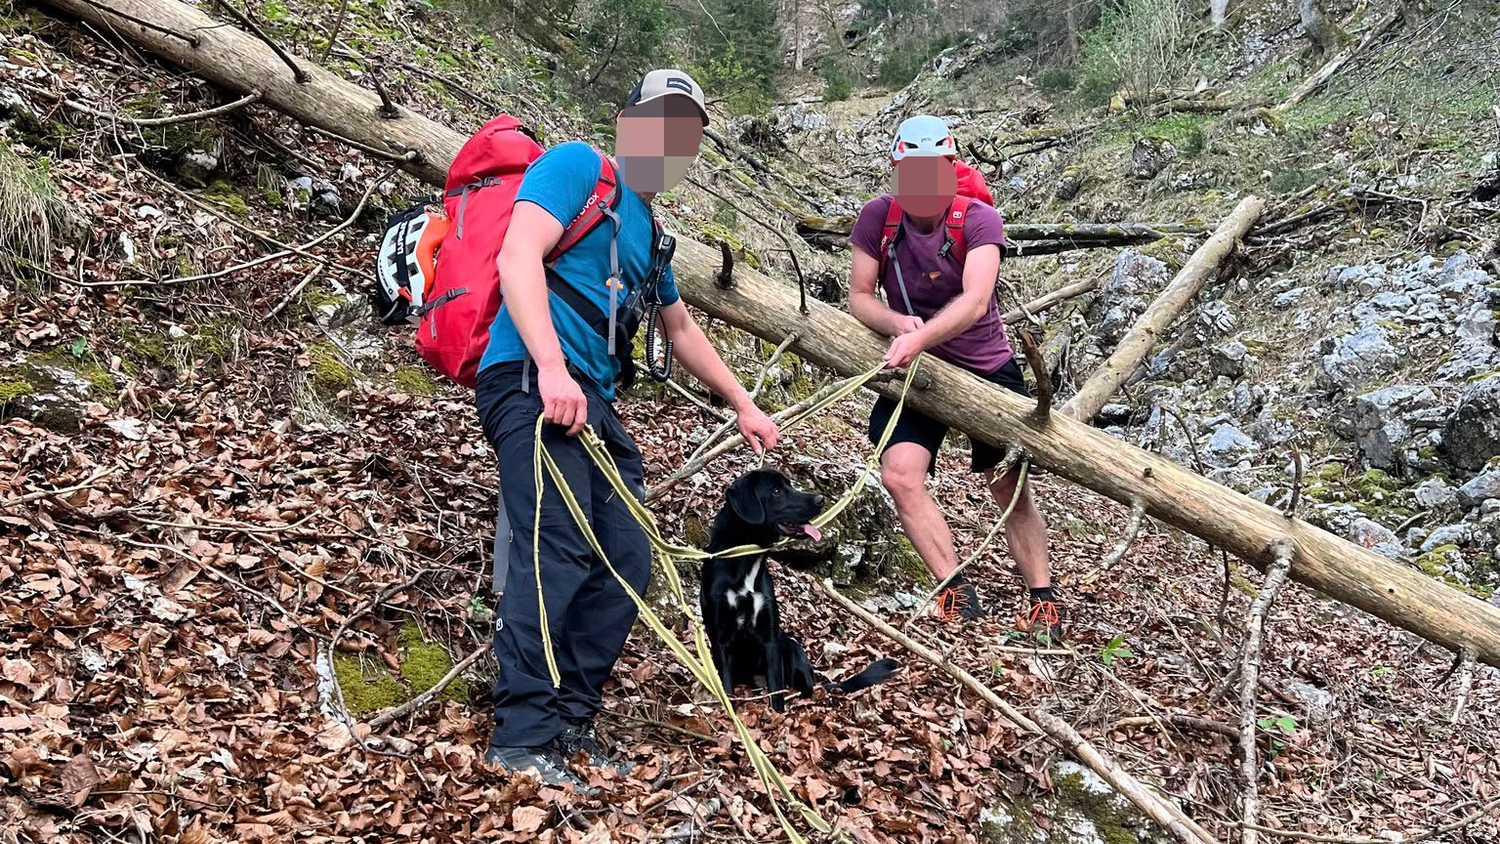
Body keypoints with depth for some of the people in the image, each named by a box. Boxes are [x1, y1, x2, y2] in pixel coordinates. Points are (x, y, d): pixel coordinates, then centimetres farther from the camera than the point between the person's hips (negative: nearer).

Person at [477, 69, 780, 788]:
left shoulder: (648, 231, 26)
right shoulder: (577, 166, 1)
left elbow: (681, 331, 38)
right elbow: (518, 257, -14)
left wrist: (742, 404, 39)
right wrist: (552, 368, -25)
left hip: (594, 400, 9)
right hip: (532, 379, -9)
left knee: (626, 561, 0)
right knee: (557, 552, -20)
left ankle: (570, 720, 10)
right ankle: (522, 735, -15)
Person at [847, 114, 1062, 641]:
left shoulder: (979, 221, -18)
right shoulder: (878, 218, -9)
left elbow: (974, 301, -32)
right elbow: (859, 297, -5)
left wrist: (920, 337, -48)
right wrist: (897, 323, -27)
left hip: (987, 367, -2)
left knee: (1011, 488, 2)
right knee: (899, 475, -19)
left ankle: (1043, 601, 17)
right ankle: (958, 593, -11)